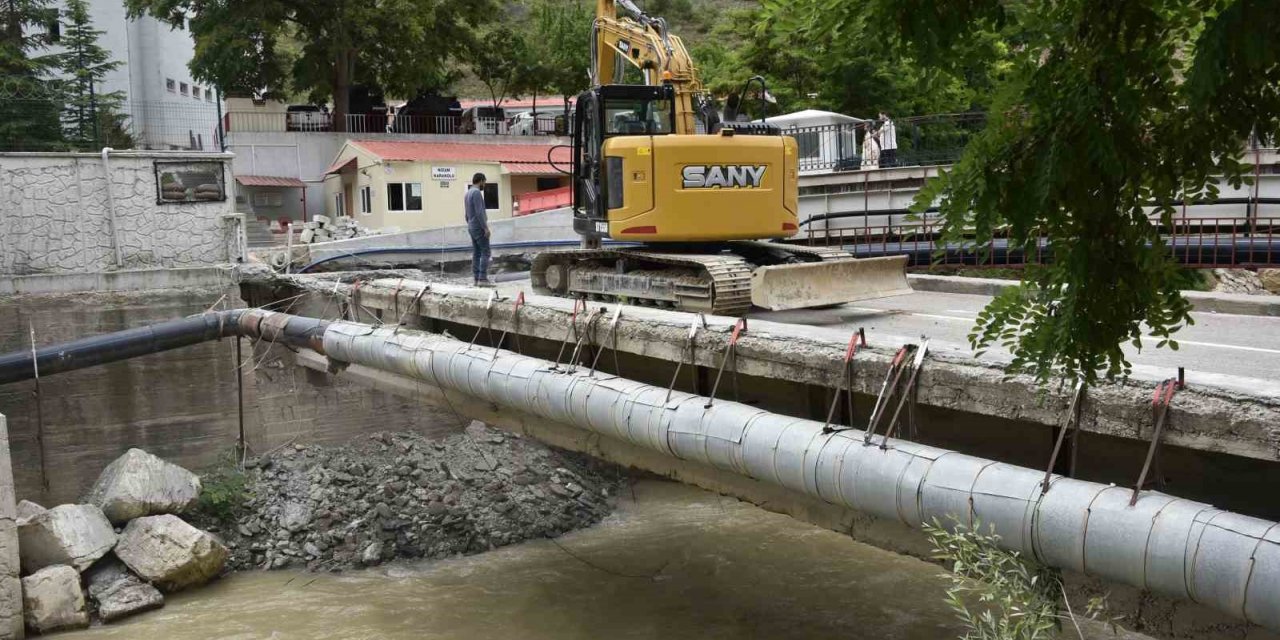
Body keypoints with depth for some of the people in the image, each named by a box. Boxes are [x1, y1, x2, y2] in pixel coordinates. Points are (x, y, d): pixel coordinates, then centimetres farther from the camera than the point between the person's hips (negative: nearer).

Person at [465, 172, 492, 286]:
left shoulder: (468, 194, 16)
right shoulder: (476, 193, -16)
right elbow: (479, 212, -23)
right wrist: (486, 228, -23)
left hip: (472, 228, 10)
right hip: (479, 228, -9)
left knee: (476, 254, 7)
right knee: (485, 253, -9)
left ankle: (477, 279, 5)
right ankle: (483, 279, -14)